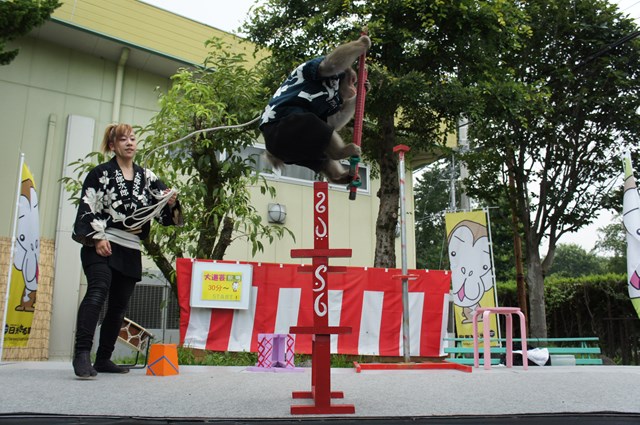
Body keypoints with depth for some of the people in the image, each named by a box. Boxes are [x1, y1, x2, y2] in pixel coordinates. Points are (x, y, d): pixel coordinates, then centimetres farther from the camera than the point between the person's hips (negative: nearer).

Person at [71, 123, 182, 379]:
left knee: (118, 306, 7)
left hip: (130, 250, 4)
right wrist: (97, 238, -15)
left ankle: (103, 359, 17)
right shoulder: (100, 173, 4)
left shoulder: (146, 177, 13)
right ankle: (82, 354, -25)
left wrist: (170, 202, -11)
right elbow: (87, 207, -4)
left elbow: (163, 212, 11)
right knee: (98, 292, -24)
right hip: (102, 246, -4)